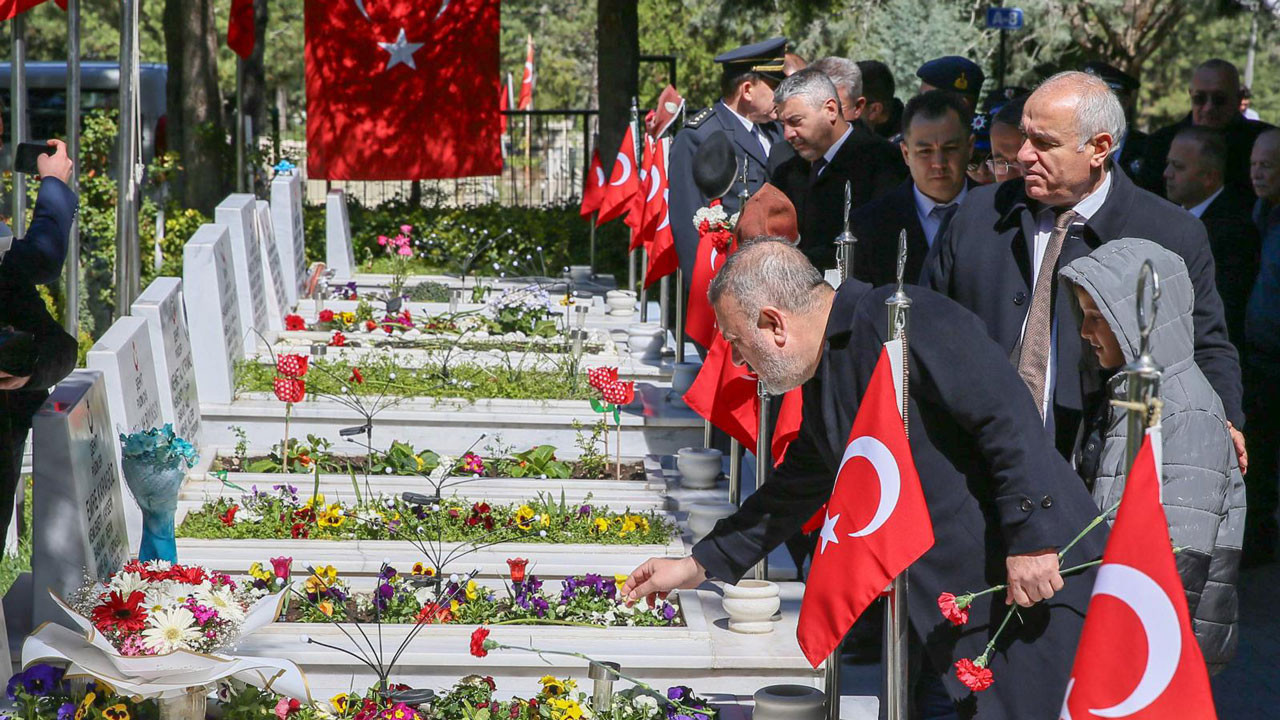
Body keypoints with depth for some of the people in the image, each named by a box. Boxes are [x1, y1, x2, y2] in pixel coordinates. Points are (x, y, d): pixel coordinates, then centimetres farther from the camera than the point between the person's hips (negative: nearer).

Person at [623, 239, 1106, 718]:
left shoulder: (904, 322, -16)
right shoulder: (823, 377, 16)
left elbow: (1008, 418, -22)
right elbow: (796, 488, 29)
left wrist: (1031, 538, -26)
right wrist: (700, 566, 31)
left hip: (1034, 578, -10)